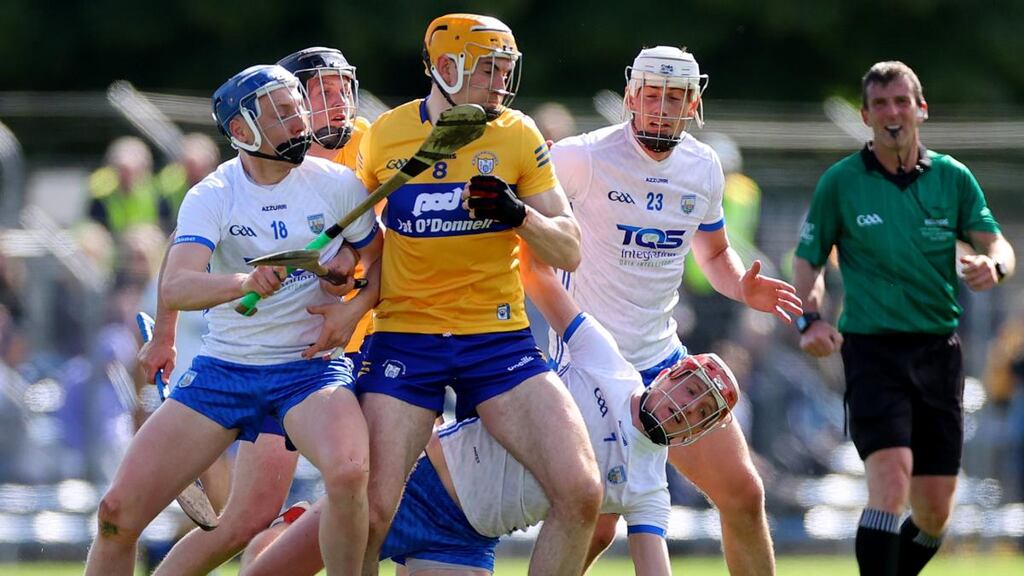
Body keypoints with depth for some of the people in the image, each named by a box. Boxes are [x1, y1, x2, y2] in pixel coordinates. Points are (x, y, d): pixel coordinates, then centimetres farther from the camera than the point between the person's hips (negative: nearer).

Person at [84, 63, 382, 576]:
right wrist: (244, 282, -42)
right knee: (118, 511, -8)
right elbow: (173, 289, -23)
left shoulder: (338, 184, -2)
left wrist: (353, 309, -8)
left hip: (310, 366, -1)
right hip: (222, 368, 1)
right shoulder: (212, 196, -8)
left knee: (348, 472, -34)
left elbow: (380, 259, 13)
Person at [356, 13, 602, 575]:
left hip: (499, 339, 1)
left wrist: (519, 214, -17)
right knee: (370, 511, -13)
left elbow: (568, 252, 1)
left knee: (581, 492, -14)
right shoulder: (383, 137, -1)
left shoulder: (518, 136, 0)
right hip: (404, 338, -1)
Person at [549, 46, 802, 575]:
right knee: (595, 528, -10)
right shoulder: (585, 158, -13)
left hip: (660, 356, 6)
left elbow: (713, 254, 21)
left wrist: (743, 288, -1)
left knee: (743, 492, 1)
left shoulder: (702, 168, 6)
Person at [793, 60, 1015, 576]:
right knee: (891, 478, -24)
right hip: (873, 349, -3)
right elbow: (808, 260, 8)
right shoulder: (840, 182, 1)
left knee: (934, 514, 4)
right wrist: (810, 319, -10)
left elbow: (997, 244, 4)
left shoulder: (952, 177, 7)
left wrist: (993, 265, -20)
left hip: (939, 353, 3)